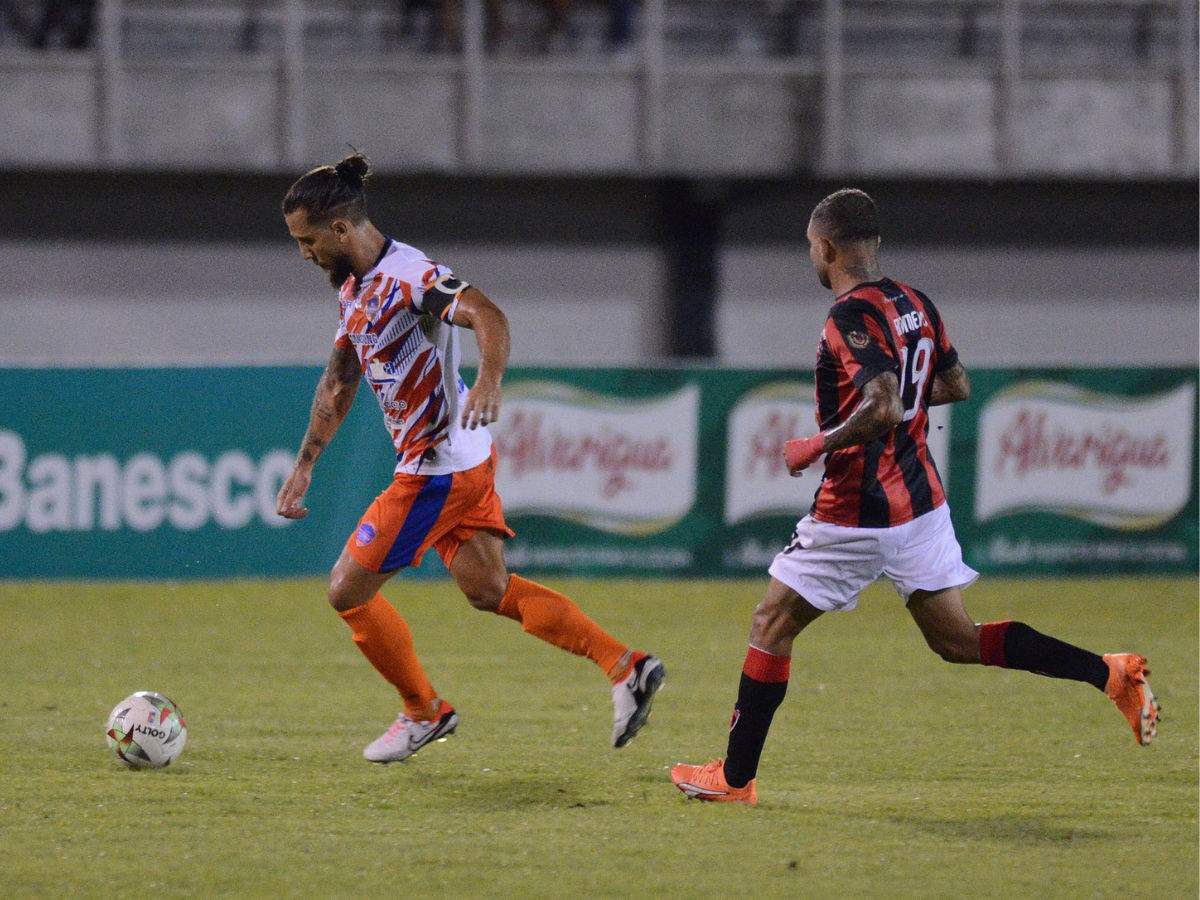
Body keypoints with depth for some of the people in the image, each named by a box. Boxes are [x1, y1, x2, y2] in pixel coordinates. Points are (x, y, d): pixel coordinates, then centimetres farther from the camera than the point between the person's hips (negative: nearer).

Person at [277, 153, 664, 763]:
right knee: (490, 592, 11)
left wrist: (488, 382, -51)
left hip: (438, 470, -10)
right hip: (461, 462, 10)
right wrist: (304, 466, 21)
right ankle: (624, 665, 7)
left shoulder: (410, 276, -20)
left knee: (348, 592, 0)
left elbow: (489, 317, -33)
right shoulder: (353, 287, 11)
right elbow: (338, 382, 22)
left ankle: (424, 712, 16)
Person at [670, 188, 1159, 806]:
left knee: (771, 627, 7)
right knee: (958, 642, 10)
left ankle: (735, 778, 12)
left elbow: (884, 409, -30)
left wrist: (815, 447, -19)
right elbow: (956, 387, 17)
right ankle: (1110, 674, -2)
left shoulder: (851, 318, -19)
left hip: (858, 513, -8)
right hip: (921, 497, 8)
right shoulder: (915, 304, 7)